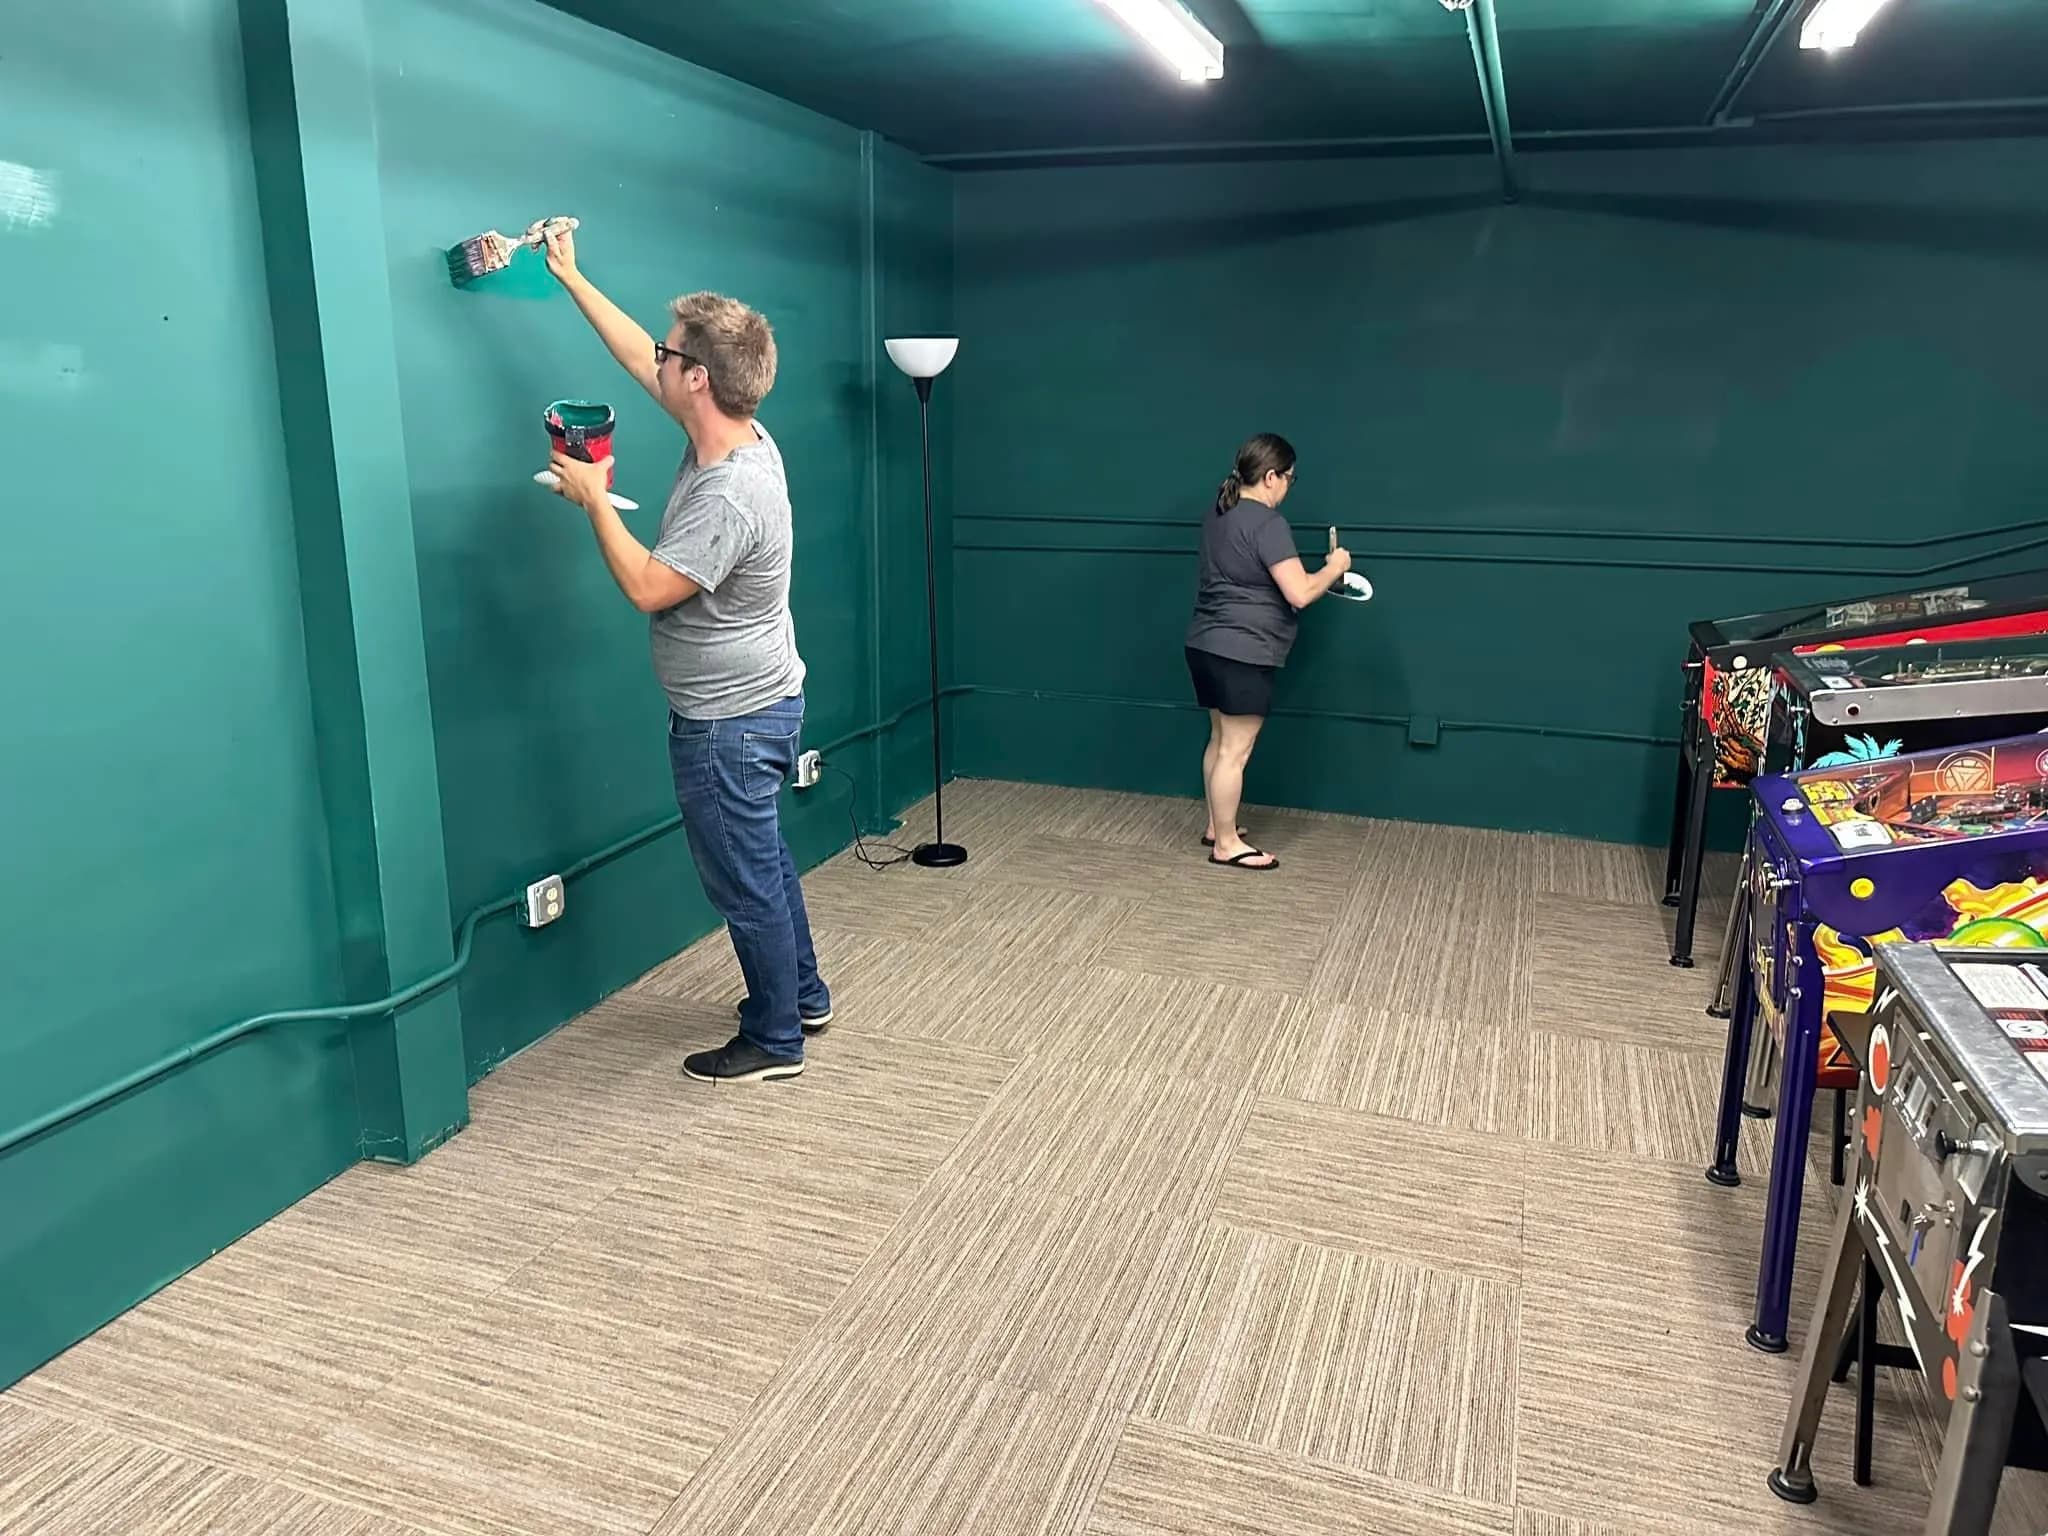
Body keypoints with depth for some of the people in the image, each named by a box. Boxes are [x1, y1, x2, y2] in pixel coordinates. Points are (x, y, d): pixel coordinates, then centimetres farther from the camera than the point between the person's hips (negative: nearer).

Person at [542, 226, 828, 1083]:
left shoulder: (732, 494, -28)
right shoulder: (731, 435, 0)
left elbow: (647, 588, -25)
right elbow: (639, 359, 13)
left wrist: (593, 498, -14)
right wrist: (571, 280, 19)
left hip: (730, 724, -10)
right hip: (758, 704, 10)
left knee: (745, 881, 4)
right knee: (762, 860, 22)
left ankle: (774, 1041, 20)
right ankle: (802, 997, 38)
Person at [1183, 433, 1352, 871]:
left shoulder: (1218, 516, 11)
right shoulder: (1267, 523, -17)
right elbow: (1299, 594, -21)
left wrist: (1317, 575, 23)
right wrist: (1333, 568, -3)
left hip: (1207, 645, 10)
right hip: (1243, 654, -9)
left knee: (1220, 740, 19)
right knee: (1235, 751, -1)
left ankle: (1216, 827, 30)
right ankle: (1227, 845, 7)